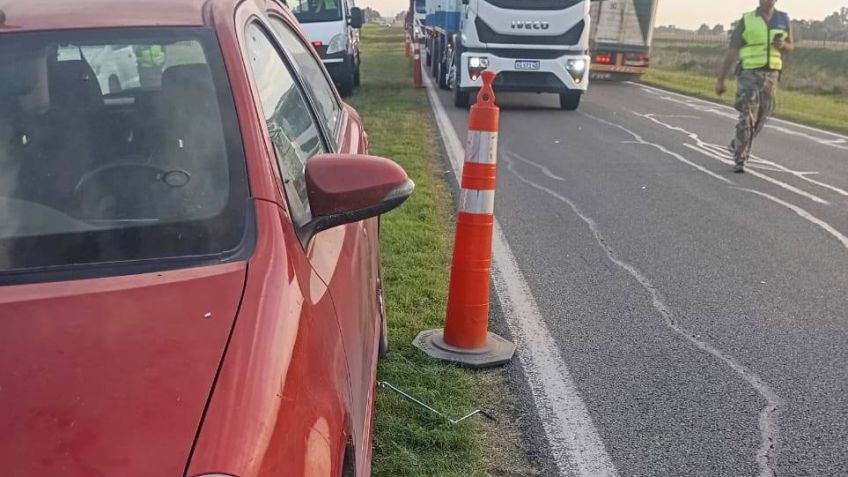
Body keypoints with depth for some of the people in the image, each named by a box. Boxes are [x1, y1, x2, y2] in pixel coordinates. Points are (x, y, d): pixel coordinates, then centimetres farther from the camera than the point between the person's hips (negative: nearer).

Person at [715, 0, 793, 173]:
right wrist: (721, 80, -3)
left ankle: (737, 146, 34)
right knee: (747, 117, -14)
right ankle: (740, 160, -9)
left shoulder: (783, 20, 8)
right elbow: (732, 52, 0)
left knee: (760, 119, 10)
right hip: (749, 73, -4)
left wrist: (783, 45, -8)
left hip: (771, 75, 4)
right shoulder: (746, 21, 0)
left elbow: (790, 47, 18)